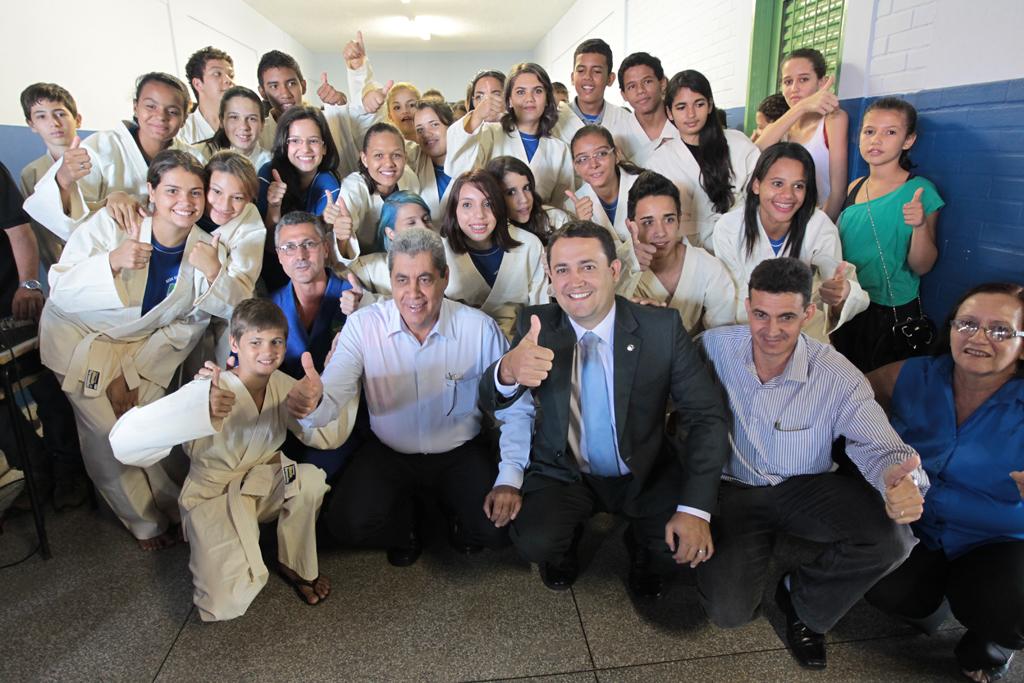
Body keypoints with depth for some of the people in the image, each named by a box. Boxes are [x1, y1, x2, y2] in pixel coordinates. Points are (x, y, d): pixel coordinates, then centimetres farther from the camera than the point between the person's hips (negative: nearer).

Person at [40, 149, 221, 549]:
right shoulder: (111, 224, -24)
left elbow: (189, 324, -8)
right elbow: (60, 291, -24)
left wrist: (134, 371, -13)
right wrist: (113, 260, -42)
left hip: (142, 343, 2)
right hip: (80, 334, -2)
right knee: (109, 432, -6)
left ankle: (176, 507, 22)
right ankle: (146, 522, 14)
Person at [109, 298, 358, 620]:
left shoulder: (283, 386, -11)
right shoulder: (210, 392, -27)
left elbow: (328, 437, -7)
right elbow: (123, 442, -38)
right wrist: (201, 411, -54)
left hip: (266, 485, 4)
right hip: (214, 496, -3)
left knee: (310, 478, -30)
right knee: (226, 604, -19)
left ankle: (297, 567, -3)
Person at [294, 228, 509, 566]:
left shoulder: (480, 328, -15)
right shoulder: (363, 325, -13)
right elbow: (333, 395, -22)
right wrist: (311, 405, -46)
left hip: (460, 453, 0)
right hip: (389, 452, 1)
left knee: (496, 528, -20)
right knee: (347, 523, -21)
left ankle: (454, 514, 18)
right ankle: (405, 522, 16)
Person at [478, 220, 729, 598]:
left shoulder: (662, 327, -14)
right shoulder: (535, 325, -11)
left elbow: (706, 414, -11)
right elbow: (490, 402, -17)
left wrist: (695, 508, -22)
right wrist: (508, 371, -43)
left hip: (646, 476, 1)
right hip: (561, 474, 0)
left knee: (688, 544, -21)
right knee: (533, 541, -25)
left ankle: (644, 553, 16)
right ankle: (565, 546, 13)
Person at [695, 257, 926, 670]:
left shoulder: (837, 376, -17)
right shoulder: (716, 346, -16)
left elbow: (877, 445, -18)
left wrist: (900, 480, -42)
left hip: (805, 487, 2)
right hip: (733, 491, -1)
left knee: (891, 539, -26)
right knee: (728, 612, -19)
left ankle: (804, 605, 6)